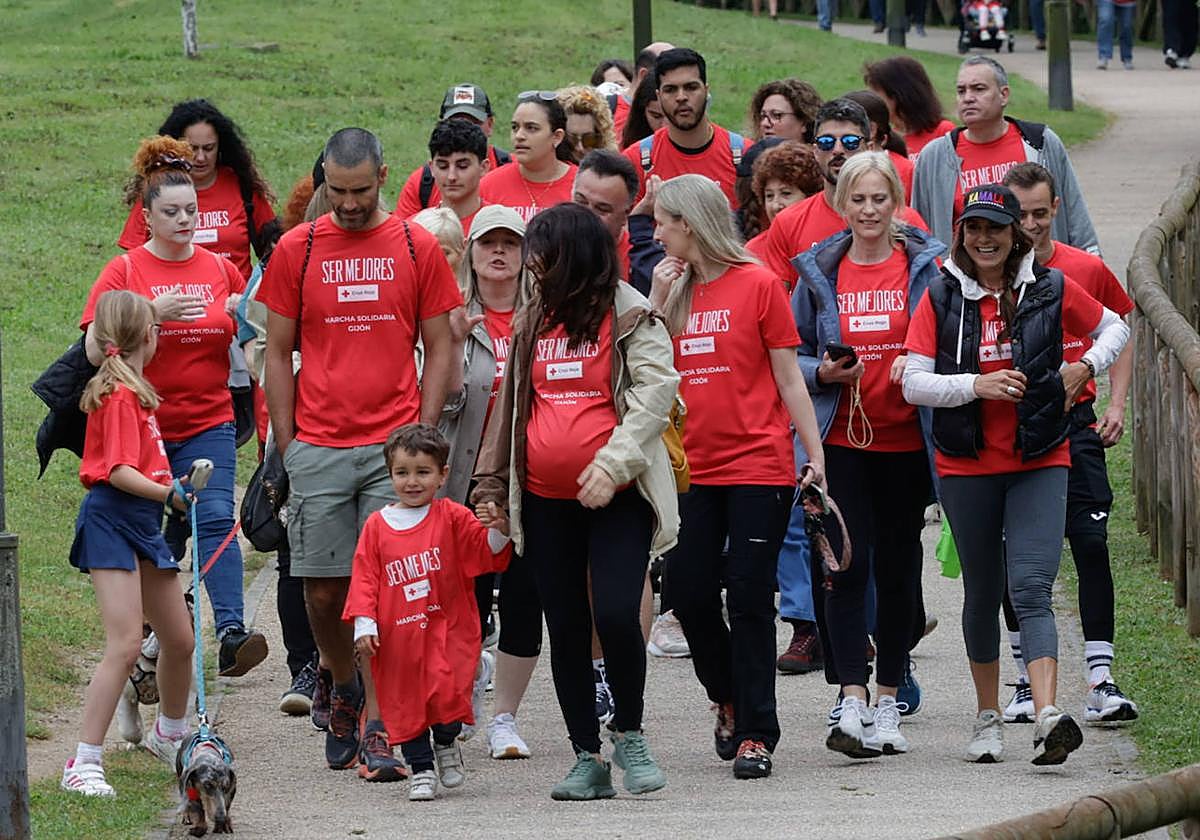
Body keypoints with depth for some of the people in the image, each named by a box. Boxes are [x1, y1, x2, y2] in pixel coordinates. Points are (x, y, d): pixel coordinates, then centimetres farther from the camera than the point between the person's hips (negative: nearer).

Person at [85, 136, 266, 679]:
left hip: (208, 423, 1)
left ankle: (231, 633, -28)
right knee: (158, 534, 6)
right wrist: (152, 313, -22)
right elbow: (96, 349, -10)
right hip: (143, 425, -1)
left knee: (216, 518, -17)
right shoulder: (124, 271, 0)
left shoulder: (220, 270, 8)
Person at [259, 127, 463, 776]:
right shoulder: (296, 250, 5)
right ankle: (339, 681, 32)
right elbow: (277, 353, 9)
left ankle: (378, 732, -4)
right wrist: (286, 443, 3)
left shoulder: (417, 248, 5)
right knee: (323, 588, 3)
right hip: (318, 448, 1)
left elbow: (439, 350, 9)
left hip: (394, 445, -1)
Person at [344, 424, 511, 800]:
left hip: (447, 629, -2)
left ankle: (447, 745, 15)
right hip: (397, 637, 2)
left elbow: (487, 553, -6)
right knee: (404, 703, 3)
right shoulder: (376, 526, 6)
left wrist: (497, 532, -27)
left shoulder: (452, 518, 1)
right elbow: (365, 578, 6)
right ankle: (421, 768, 19)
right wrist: (364, 625, -2)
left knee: (447, 693, -15)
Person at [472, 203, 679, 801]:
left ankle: (629, 732, 6)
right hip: (546, 499, 6)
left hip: (617, 498, -6)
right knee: (566, 628, 5)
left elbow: (656, 391, -12)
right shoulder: (532, 321, 15)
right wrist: (490, 482, 19)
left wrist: (613, 463, -22)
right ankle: (587, 759, 12)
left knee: (616, 614, -17)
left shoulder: (629, 316, -3)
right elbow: (511, 405, 21)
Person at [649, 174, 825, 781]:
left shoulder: (757, 285, -4)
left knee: (749, 599, -5)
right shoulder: (674, 289, 10)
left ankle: (756, 734, 1)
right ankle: (729, 699, 29)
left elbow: (788, 377, -2)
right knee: (689, 594, 4)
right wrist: (660, 300, -3)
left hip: (758, 468, -5)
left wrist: (815, 454, -5)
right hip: (693, 469, 5)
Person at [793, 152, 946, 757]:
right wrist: (823, 372, -9)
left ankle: (887, 703, 17)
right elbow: (792, 356, 11)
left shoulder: (927, 267, 3)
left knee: (898, 567, 7)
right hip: (840, 438, 0)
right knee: (848, 562, -12)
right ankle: (851, 702, -17)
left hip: (905, 440, 0)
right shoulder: (820, 272, 6)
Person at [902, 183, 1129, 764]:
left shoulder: (1050, 290, 0)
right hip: (967, 466, 1)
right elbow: (914, 383, -5)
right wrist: (978, 385, -18)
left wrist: (1086, 366, 0)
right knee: (983, 592, 12)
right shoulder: (941, 298, -1)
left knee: (1031, 589, -15)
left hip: (1039, 463, -1)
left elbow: (1113, 327, 17)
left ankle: (1047, 717, -28)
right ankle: (988, 717, 25)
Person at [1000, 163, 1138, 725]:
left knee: (1092, 544, -8)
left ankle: (1101, 682, -6)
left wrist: (1116, 405, 6)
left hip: (1074, 424, 0)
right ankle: (1027, 682, 15)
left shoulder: (1086, 270, 3)